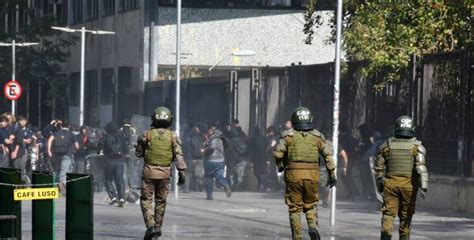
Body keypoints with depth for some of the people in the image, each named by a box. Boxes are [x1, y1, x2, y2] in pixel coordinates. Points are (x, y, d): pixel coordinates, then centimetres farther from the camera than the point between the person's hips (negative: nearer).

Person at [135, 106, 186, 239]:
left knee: (146, 199, 4)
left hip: (149, 171, -2)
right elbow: (179, 155, -8)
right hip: (165, 173, 2)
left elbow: (138, 153, 5)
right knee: (161, 201, 14)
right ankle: (158, 228, 19)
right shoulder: (172, 136, -2)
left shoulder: (147, 135, -4)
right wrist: (182, 172, -7)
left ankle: (150, 225, -14)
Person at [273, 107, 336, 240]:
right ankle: (313, 226, -10)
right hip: (312, 176, 1)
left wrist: (280, 165, 10)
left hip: (293, 175, -1)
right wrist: (332, 175, 9)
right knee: (310, 205, 16)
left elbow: (277, 152, -9)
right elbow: (328, 156, 4)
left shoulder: (289, 136, 1)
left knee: (295, 208, 8)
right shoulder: (317, 137, 6)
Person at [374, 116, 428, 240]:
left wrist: (379, 185, 23)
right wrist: (423, 187, -17)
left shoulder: (387, 145, 4)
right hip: (409, 185, 0)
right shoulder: (417, 147, -3)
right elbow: (421, 167, -14)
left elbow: (378, 168, 10)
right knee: (405, 215, 12)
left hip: (390, 184, 0)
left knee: (388, 213, -1)